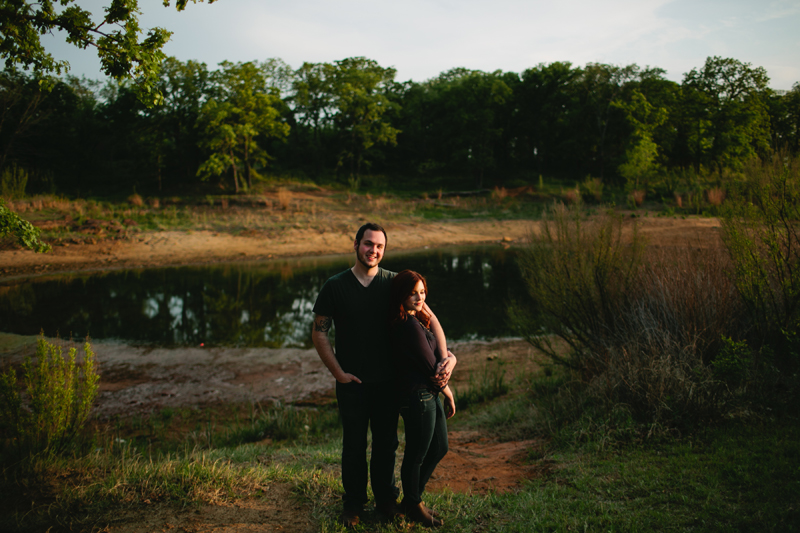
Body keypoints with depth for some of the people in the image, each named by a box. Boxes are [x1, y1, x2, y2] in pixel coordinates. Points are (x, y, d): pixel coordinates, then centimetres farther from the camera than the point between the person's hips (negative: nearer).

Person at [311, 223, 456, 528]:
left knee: (386, 443, 14)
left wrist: (446, 355, -17)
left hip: (388, 380, 1)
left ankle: (386, 499, 34)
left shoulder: (394, 283, -4)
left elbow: (429, 317, -5)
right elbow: (319, 333, -2)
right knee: (354, 445, 12)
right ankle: (353, 503, 31)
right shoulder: (335, 286, -6)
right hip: (351, 382, -1)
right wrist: (338, 372, -8)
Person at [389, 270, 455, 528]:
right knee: (416, 455, 8)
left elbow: (442, 349, 14)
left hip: (429, 394, 10)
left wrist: (448, 359, -6)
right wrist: (448, 393, -3)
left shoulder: (416, 320, 9)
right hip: (418, 397, -10)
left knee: (439, 448, 21)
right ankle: (413, 506, 29)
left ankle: (412, 497, 37)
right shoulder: (410, 327, -22)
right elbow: (430, 367, -16)